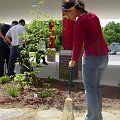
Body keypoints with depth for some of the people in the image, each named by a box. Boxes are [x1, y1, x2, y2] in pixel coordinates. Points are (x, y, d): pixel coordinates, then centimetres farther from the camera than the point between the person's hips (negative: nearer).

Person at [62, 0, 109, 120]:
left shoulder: (79, 22, -13)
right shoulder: (93, 16, 10)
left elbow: (77, 43, -9)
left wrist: (73, 60, 3)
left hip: (92, 57, -8)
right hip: (104, 56, 8)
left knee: (90, 89, 2)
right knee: (96, 87, 18)